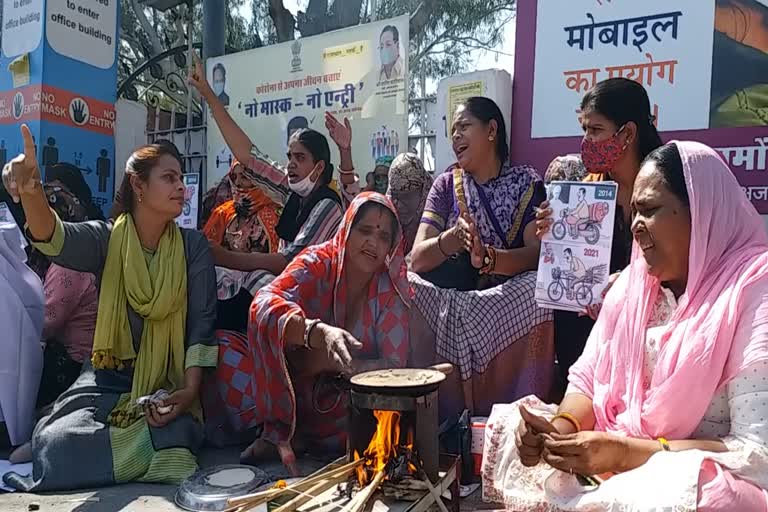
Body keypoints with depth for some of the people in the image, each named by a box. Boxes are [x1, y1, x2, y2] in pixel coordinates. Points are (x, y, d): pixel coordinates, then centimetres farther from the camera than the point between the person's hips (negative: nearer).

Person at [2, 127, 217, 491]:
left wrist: (190, 389, -18)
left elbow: (202, 322, -5)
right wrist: (31, 193, -47)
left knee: (169, 447, -29)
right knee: (59, 443, -27)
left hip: (169, 383, 1)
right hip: (109, 379, 0)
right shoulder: (106, 238, -2)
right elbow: (55, 238, -24)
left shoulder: (193, 247, -1)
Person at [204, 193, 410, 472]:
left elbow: (394, 366, -12)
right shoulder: (318, 262, -13)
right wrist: (319, 333, -50)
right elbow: (265, 302, -31)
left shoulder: (391, 289, -9)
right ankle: (280, 427, -5)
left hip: (345, 403, 1)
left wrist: (327, 363, -24)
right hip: (288, 389, -1)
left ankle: (294, 434, -6)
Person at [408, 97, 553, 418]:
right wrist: (452, 239, -25)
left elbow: (538, 253, -12)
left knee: (538, 294, -33)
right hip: (445, 303, 3)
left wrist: (487, 257, -32)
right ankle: (446, 421, -14)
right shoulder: (446, 185, 9)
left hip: (507, 301, -2)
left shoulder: (525, 183, 3)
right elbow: (417, 259, -3)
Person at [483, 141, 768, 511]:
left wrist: (624, 452, -24)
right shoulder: (633, 282, 7)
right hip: (613, 460, 6)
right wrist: (563, 426, -14)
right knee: (511, 433, -9)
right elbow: (587, 379, 7)